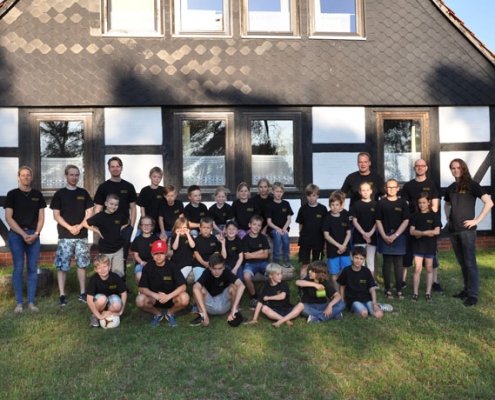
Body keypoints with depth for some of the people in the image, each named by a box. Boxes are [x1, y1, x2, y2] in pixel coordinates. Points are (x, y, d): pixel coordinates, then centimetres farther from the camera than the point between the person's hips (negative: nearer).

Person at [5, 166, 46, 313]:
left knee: (33, 268, 3)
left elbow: (41, 217, 8)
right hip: (16, 235, -2)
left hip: (33, 235, 2)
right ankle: (19, 302, 7)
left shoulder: (38, 195, 9)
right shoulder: (12, 194, 1)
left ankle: (31, 302, 9)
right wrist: (23, 234, -11)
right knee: (18, 268, -1)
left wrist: (36, 234, -6)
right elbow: (8, 218, -5)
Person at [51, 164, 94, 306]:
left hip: (82, 235, 2)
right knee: (62, 266, -1)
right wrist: (70, 227, -13)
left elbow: (90, 213, 6)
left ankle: (83, 293, 13)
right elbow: (56, 215, -2)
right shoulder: (59, 194, 2)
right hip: (65, 236, -2)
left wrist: (80, 226, -9)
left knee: (82, 264, 6)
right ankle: (62, 294, 7)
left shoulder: (84, 193, 8)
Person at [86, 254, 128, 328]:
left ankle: (107, 313, 0)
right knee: (102, 299, -36)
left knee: (117, 306, -34)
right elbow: (89, 300, -22)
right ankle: (94, 316, -5)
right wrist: (99, 316, -24)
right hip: (99, 302, 0)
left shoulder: (115, 277, -19)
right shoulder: (93, 280, -21)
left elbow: (124, 293, -10)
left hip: (112, 298, 0)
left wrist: (120, 311, -14)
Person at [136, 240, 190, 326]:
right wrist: (155, 295, -30)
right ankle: (157, 314, 3)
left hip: (171, 297, -1)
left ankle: (170, 313, 3)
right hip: (154, 298, 1)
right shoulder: (148, 267, -9)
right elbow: (142, 288, -12)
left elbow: (182, 286, -18)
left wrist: (168, 296, -32)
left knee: (184, 298, -32)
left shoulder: (172, 266, -12)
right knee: (140, 300, -30)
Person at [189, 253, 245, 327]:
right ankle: (201, 315, -14)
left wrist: (234, 309, -46)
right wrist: (204, 313, -48)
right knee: (200, 289, -29)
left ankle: (236, 313, -9)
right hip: (209, 306, 0)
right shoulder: (207, 273, -23)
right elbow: (195, 288, -42)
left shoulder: (226, 273, -22)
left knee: (233, 286, -27)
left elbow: (241, 286, -39)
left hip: (224, 306, 1)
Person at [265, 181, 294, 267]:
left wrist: (284, 228, -12)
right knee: (277, 235, -33)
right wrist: (277, 229, -17)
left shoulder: (286, 204, 10)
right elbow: (269, 221, -2)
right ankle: (276, 260, -24)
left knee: (285, 236, -30)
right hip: (273, 228, -2)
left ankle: (286, 259, -16)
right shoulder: (269, 205, 3)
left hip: (284, 228, 2)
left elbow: (289, 219, 5)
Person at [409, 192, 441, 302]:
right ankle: (415, 293, 3)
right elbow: (412, 231, -4)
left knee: (429, 268, 8)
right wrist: (426, 232, -16)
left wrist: (420, 233, -10)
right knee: (417, 269, -2)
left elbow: (437, 231, -9)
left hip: (430, 246, 0)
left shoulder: (434, 215, 0)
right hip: (417, 245, 1)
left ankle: (428, 293, 15)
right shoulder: (415, 216, 4)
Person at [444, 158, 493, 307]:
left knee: (470, 263, -5)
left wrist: (477, 220, -14)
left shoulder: (472, 185, -5)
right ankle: (467, 289, 23)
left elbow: (489, 203, -12)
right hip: (453, 230, 6)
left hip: (467, 230, -6)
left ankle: (473, 295, -2)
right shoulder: (450, 188, 13)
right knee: (462, 262, 13)